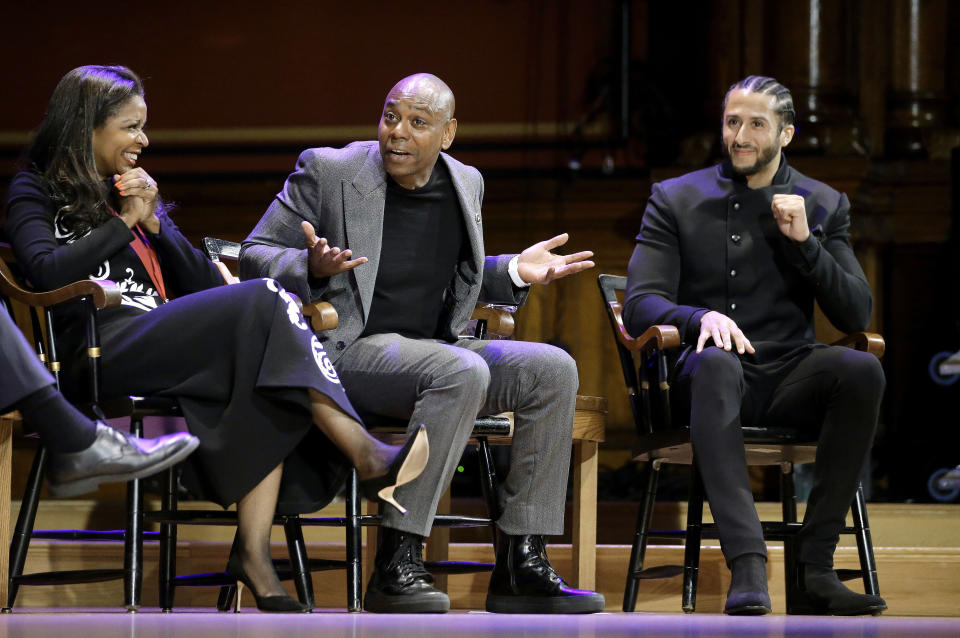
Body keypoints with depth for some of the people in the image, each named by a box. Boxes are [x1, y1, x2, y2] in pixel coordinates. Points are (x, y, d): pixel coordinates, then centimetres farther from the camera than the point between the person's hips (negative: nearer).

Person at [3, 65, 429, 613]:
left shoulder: (133, 194, 32)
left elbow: (202, 282, 22)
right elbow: (46, 272, -9)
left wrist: (154, 223, 8)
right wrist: (124, 223, -1)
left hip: (161, 349, 7)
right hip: (104, 347, -7)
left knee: (269, 390, -25)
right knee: (264, 299, -26)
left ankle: (254, 554, -36)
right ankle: (365, 455, -33)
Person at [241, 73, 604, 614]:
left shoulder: (465, 184, 12)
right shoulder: (328, 171, -4)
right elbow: (254, 258, -2)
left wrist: (514, 272, 7)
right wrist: (310, 267, -23)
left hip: (436, 349, 7)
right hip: (348, 349, -6)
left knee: (553, 369, -15)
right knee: (462, 372, -34)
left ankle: (521, 565, -15)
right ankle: (396, 565, -34)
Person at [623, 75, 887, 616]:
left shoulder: (823, 205, 13)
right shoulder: (676, 200, 10)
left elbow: (857, 316, 6)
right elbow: (640, 306, 0)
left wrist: (804, 241, -8)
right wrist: (701, 317, -22)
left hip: (788, 378, 2)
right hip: (704, 374, -2)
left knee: (862, 369, -31)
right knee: (715, 363, -39)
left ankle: (815, 567, -30)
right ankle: (748, 567, -49)